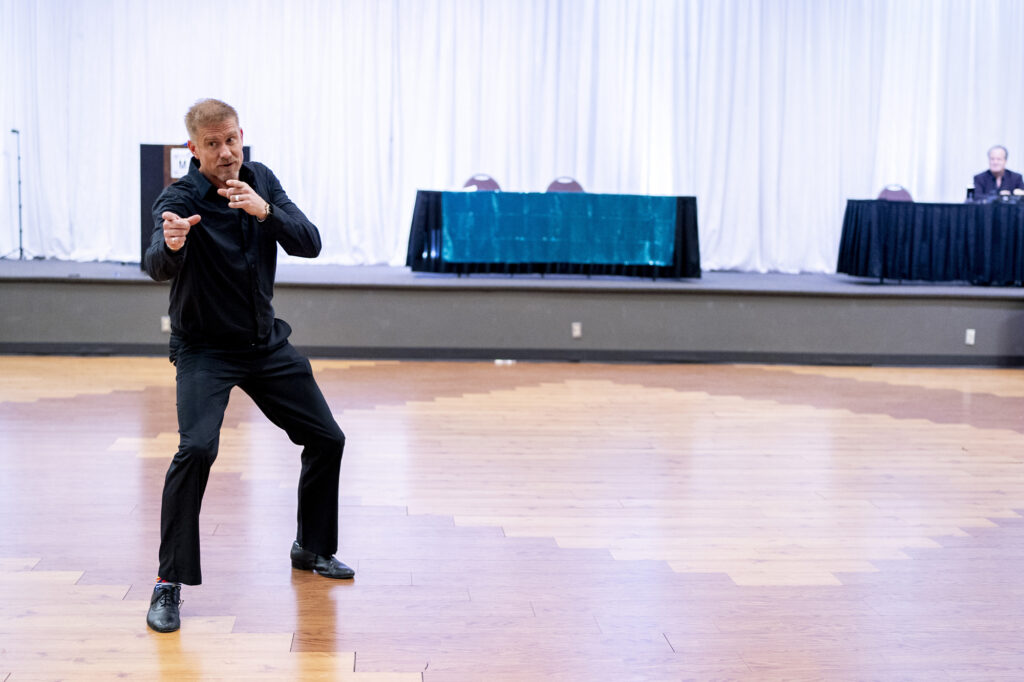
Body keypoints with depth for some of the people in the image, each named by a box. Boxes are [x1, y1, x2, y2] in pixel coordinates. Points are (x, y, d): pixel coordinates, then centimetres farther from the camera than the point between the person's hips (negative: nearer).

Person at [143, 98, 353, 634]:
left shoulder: (262, 182, -3)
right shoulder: (179, 199, -18)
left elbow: (310, 244, -12)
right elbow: (157, 268, -36)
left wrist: (265, 212, -30)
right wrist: (169, 246, -59)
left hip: (266, 343, 6)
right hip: (204, 348, -5)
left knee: (327, 440, 10)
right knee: (197, 448, -26)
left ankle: (311, 548, 32)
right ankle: (169, 585, -15)